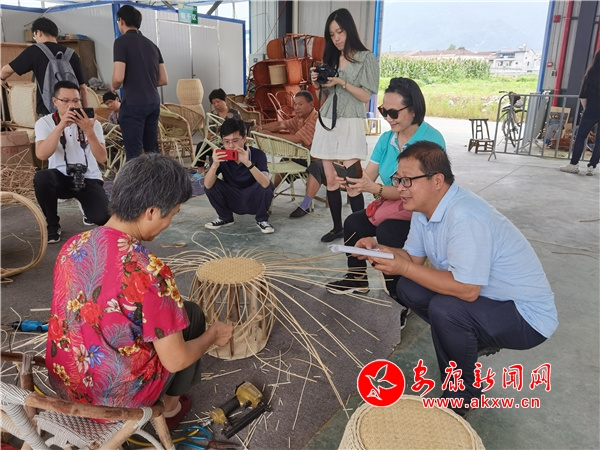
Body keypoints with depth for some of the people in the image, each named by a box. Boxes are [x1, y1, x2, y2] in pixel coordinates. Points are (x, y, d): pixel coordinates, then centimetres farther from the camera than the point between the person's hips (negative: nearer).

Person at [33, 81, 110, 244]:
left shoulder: (92, 123, -3)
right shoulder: (44, 123, -4)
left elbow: (102, 158, -15)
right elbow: (42, 155, -22)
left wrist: (89, 131, -29)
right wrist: (61, 126, -30)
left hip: (89, 179, 0)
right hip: (60, 177, 1)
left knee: (102, 218, -25)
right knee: (41, 178, -35)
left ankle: (88, 210, 17)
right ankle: (52, 224, -8)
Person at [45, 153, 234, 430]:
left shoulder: (73, 246, -7)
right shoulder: (148, 271, -29)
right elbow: (174, 361, -20)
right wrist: (213, 335, -1)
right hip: (116, 398, -6)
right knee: (191, 313, 14)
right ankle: (170, 404, 27)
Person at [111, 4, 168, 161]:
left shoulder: (122, 42, -6)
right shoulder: (152, 44, 13)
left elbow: (119, 77, -15)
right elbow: (164, 80, 14)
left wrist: (113, 87, 6)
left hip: (133, 104, -7)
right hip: (153, 102, 7)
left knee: (134, 152, -3)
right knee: (152, 149, 14)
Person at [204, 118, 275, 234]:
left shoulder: (257, 154, -21)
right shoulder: (219, 155, -14)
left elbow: (265, 183, -37)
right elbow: (207, 185, -24)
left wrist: (248, 163, -49)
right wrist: (215, 164, -41)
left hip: (253, 201, -3)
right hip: (232, 201, 3)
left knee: (268, 186, -30)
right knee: (211, 184, -18)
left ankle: (262, 220, -3)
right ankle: (225, 218, 7)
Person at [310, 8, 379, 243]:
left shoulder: (366, 58, 2)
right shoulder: (329, 59, 16)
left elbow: (366, 97, -5)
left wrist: (342, 83, -14)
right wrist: (318, 85, -1)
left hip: (350, 124, -5)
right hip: (327, 123, 5)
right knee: (331, 181, 5)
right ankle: (337, 227, 16)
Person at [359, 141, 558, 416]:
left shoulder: (465, 216, -32)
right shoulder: (424, 207, -3)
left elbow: (467, 290, -33)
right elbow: (414, 257, 5)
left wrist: (403, 268, -28)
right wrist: (377, 249, -13)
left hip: (526, 314, -8)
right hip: (487, 295, 9)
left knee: (445, 309, -31)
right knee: (408, 289, -1)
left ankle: (461, 396, -4)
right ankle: (473, 341, 16)